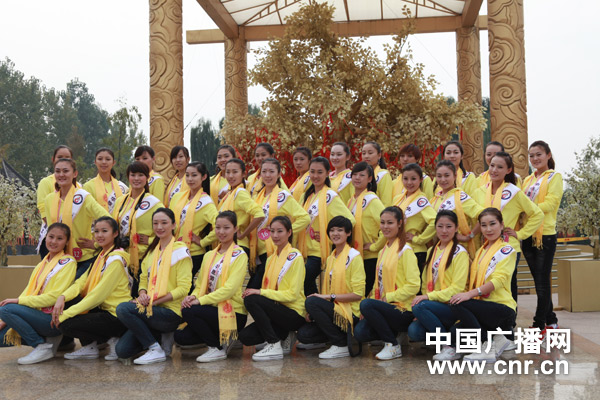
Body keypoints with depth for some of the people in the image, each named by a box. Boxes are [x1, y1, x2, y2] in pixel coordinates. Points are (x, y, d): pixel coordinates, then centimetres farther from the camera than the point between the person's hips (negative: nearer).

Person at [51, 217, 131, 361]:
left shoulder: (116, 259, -15)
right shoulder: (101, 257, 14)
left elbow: (98, 295, -19)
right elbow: (81, 283, 6)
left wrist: (65, 315, -18)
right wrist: (62, 297, -15)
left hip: (117, 317, -9)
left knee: (66, 324, -16)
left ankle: (111, 340, -2)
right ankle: (89, 348, 6)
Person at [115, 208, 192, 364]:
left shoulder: (181, 251, -6)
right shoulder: (152, 251, 16)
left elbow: (183, 288, -12)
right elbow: (144, 279, 19)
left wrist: (154, 301, -19)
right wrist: (143, 293, -5)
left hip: (172, 312, -7)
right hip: (150, 310, 7)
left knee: (123, 309, -27)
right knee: (122, 350, -9)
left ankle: (156, 350, -15)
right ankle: (163, 335, 14)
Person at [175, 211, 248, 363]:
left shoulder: (239, 255, -6)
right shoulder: (209, 255, 16)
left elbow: (230, 288, -17)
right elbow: (201, 285, 15)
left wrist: (200, 301, -21)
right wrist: (193, 296, -9)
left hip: (233, 313, -7)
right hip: (212, 310, 7)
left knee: (188, 311, -27)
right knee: (181, 337, -12)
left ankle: (217, 348, -9)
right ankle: (223, 339, 9)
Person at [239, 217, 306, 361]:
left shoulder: (295, 257, -9)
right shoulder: (271, 258, 14)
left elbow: (292, 294, -15)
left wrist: (261, 292, -20)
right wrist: (256, 292, -6)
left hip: (294, 314, -7)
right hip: (276, 311, 7)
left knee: (251, 300, -26)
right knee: (245, 336, -13)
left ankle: (275, 346, -17)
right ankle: (285, 337, 9)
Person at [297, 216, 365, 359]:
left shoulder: (354, 256, -7)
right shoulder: (330, 258, 16)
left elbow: (358, 294, -13)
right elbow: (327, 290, 14)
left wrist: (330, 297, -18)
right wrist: (313, 313, -1)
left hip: (351, 312, -7)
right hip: (333, 309, 7)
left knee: (311, 301, -27)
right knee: (303, 334, -13)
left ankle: (341, 346, -16)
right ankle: (341, 335, 9)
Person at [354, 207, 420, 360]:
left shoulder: (405, 250, -8)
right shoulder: (383, 251, 17)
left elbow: (413, 286, -15)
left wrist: (388, 297, -16)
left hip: (403, 310, -6)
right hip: (386, 306, 6)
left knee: (366, 304, -30)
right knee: (360, 332, -19)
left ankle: (393, 347, -13)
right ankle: (391, 333, 11)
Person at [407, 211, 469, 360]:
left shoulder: (460, 253, -5)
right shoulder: (432, 251, 16)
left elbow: (457, 288, -13)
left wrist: (429, 296, -20)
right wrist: (423, 297, -1)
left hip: (452, 307, -5)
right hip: (433, 305, 6)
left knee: (420, 307, -32)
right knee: (414, 331, -23)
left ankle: (450, 347, -16)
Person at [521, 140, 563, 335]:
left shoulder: (554, 177, -1)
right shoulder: (527, 180, 17)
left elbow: (549, 204, -13)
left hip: (545, 234, -6)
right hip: (527, 235, 6)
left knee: (542, 281, -3)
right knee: (539, 280, 10)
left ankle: (540, 325, 1)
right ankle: (551, 321, 20)